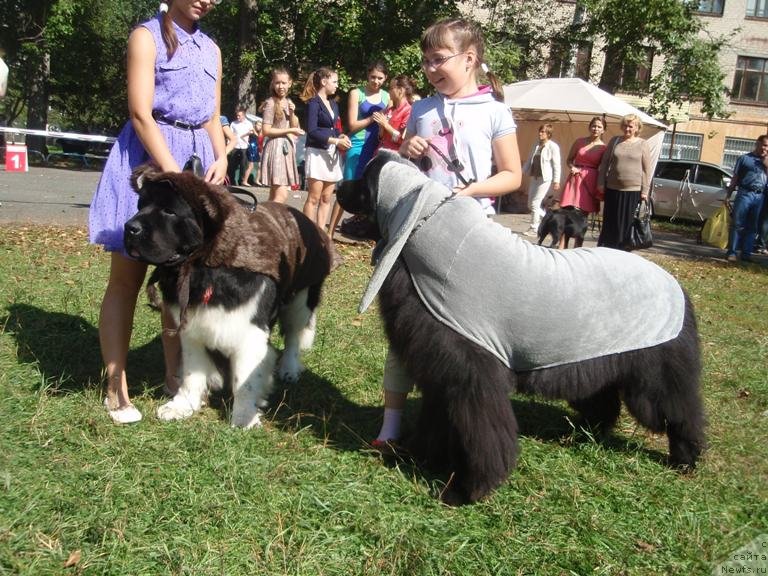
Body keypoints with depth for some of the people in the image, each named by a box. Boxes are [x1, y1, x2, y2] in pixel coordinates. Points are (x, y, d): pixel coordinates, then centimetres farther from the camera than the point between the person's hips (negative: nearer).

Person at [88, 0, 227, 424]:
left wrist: (221, 158, -2)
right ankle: (116, 389, 2)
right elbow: (141, 114, -12)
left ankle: (175, 375, 18)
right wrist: (172, 174, -20)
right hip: (148, 158, -6)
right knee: (127, 277, -2)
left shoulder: (211, 49, 16)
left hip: (198, 159, 6)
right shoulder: (147, 36, -3)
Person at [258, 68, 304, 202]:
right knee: (281, 195, -17)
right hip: (276, 148, -8)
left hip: (287, 148, 8)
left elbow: (295, 128, 14)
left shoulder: (289, 102, 15)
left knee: (275, 195, 7)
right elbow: (266, 130, -13)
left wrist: (292, 113, -3)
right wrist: (289, 131, -12)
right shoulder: (270, 103, -8)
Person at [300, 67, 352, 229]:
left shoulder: (333, 104, 17)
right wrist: (336, 141, -18)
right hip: (317, 153, -7)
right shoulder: (313, 103, -6)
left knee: (326, 198, 7)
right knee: (314, 198, -7)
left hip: (333, 153, 7)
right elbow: (312, 131, -15)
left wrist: (342, 136, -2)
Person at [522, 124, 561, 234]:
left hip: (545, 179, -8)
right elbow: (529, 160, 19)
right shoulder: (536, 145, 12)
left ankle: (534, 229, 4)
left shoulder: (553, 146, -7)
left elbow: (556, 165, -9)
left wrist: (556, 181, -13)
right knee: (530, 205, 9)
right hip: (534, 178, 8)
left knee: (535, 203, -7)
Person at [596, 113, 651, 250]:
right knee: (610, 223, 7)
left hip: (633, 190, -2)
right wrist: (601, 183, 3)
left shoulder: (642, 144, 2)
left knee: (627, 224, 2)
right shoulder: (615, 141, 8)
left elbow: (647, 169, 1)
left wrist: (645, 191, -4)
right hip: (613, 189, 2)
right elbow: (604, 163, 10)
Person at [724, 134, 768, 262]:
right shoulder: (745, 158, 7)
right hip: (744, 194, -3)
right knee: (737, 225, -6)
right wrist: (728, 195, 4)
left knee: (752, 227, 5)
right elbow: (735, 178, 8)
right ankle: (731, 252, -5)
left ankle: (746, 253, 8)